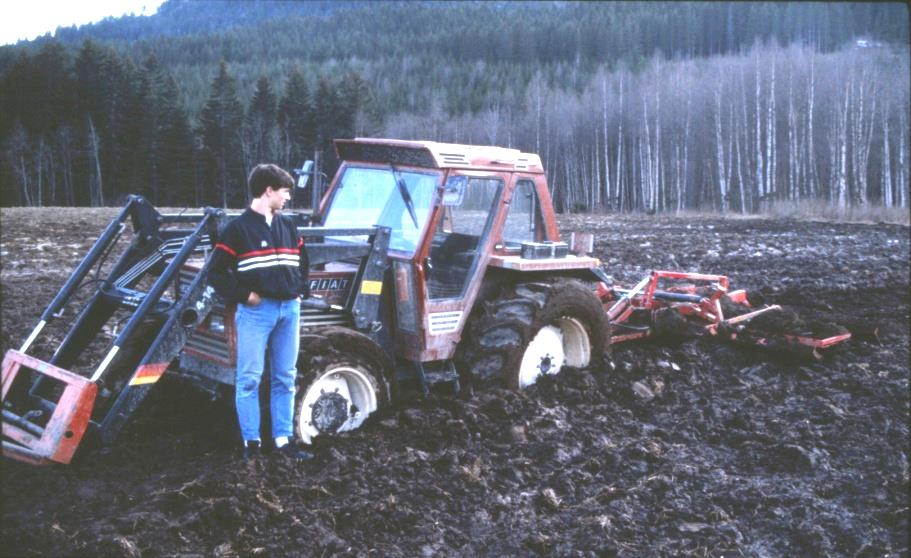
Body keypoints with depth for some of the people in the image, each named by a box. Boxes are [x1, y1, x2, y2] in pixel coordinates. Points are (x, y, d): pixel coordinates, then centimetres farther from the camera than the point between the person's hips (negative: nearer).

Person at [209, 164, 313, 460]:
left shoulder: (287, 226, 14)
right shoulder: (239, 228, -5)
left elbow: (302, 262, 27)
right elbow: (217, 271, -6)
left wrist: (301, 289, 14)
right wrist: (244, 295, -11)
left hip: (289, 309, 6)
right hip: (256, 311, -6)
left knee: (285, 378, 9)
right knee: (249, 378, -2)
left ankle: (283, 439, 17)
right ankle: (251, 442, 7)